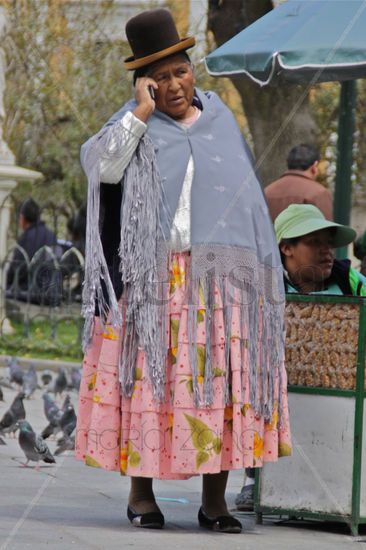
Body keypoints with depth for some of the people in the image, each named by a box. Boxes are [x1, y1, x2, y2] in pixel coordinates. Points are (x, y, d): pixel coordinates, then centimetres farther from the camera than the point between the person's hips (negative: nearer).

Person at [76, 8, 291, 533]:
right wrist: (143, 112, -13)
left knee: (224, 381, -2)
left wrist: (255, 262, 14)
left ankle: (215, 499, 1)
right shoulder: (136, 123, 6)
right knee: (149, 375, -3)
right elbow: (103, 166, -13)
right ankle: (141, 493, 5)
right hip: (152, 277, -2)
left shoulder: (220, 117, 15)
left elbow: (245, 192, 19)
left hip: (221, 276, 2)